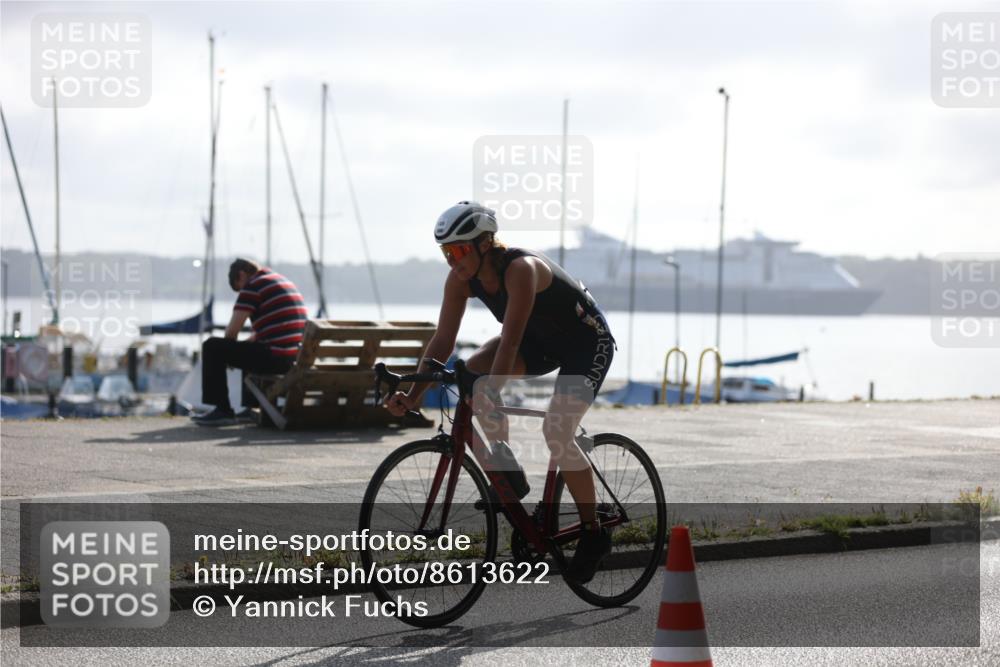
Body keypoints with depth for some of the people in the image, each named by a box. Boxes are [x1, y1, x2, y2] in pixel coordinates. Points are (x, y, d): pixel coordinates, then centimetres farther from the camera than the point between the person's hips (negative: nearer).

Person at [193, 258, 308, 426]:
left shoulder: (253, 286, -6)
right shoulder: (285, 282, 23)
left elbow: (231, 331, -8)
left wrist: (228, 353, 13)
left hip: (276, 357, -9)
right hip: (296, 357, 10)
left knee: (212, 348, -2)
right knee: (247, 350, 38)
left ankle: (223, 410, 1)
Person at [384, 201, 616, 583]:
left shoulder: (521, 269, -34)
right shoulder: (461, 278, -14)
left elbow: (510, 342, -41)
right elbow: (443, 340, -13)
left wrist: (489, 394, -48)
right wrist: (413, 396, -21)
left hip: (588, 341, -7)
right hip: (542, 340, 7)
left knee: (556, 432, -22)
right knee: (473, 372, -19)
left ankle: (594, 533, -5)